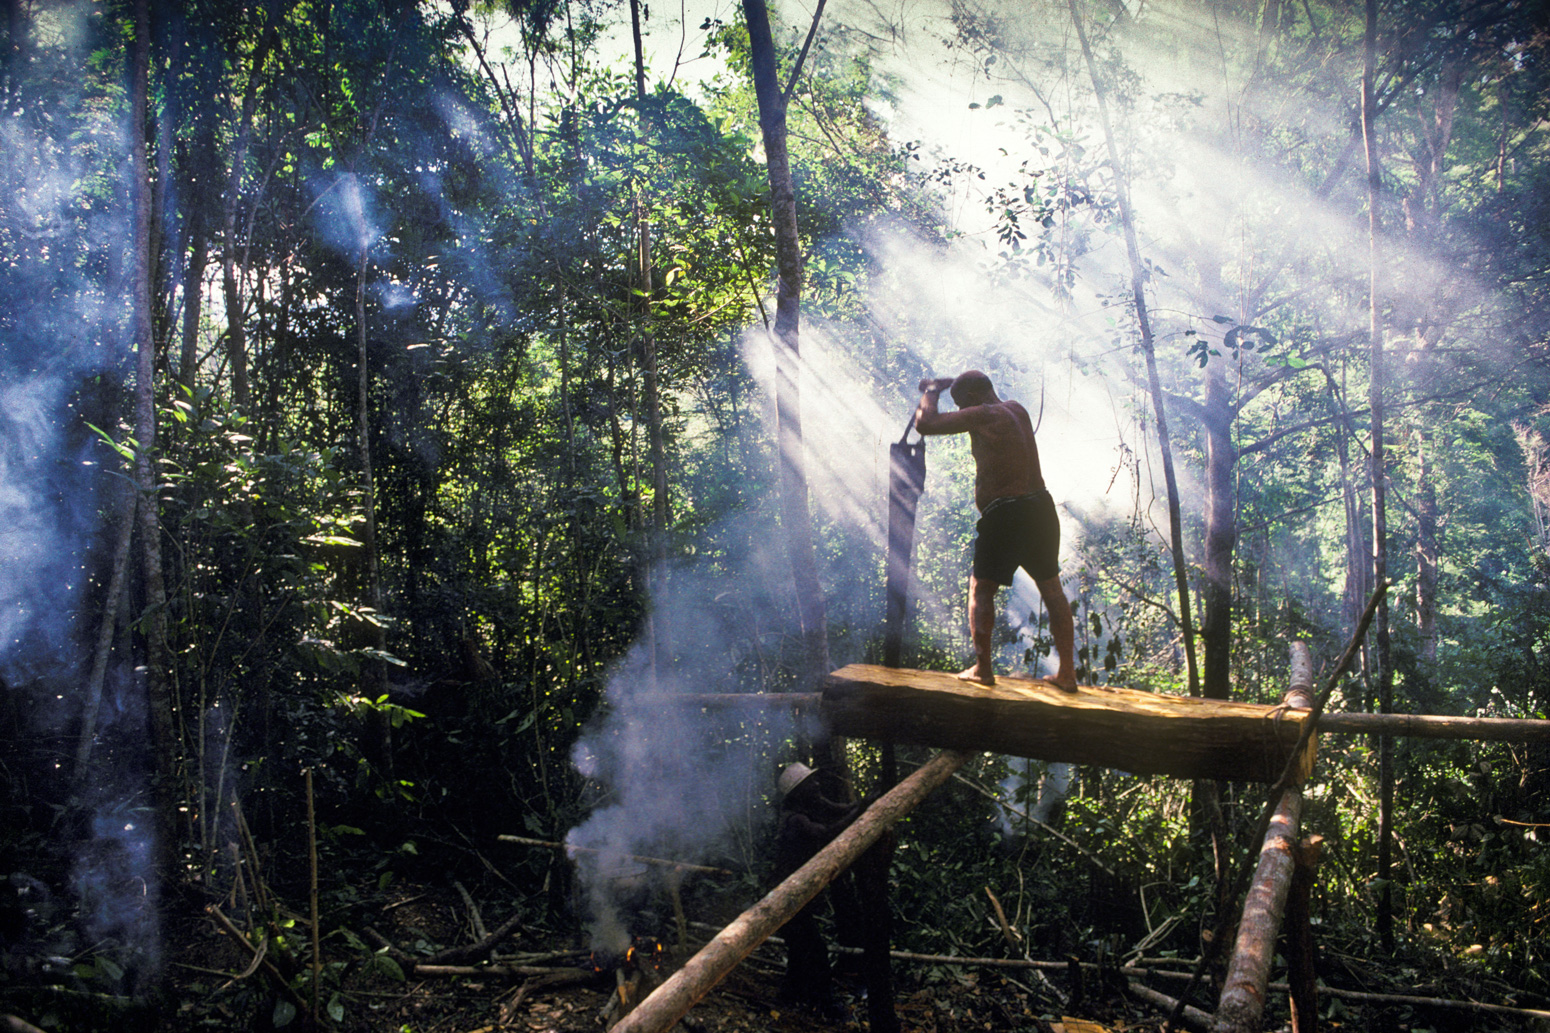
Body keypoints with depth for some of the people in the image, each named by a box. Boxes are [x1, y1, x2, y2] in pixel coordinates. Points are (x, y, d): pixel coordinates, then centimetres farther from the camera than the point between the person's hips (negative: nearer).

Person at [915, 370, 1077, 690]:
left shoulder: (982, 416, -10)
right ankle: (1067, 673, 15)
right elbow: (983, 391, 36)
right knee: (1051, 587, 14)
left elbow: (924, 424, -11)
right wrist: (948, 383, 30)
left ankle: (983, 668, 6)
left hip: (1004, 516, -7)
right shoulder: (1018, 411, 13)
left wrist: (931, 392, 6)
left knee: (981, 588, 7)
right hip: (1041, 508, 7)